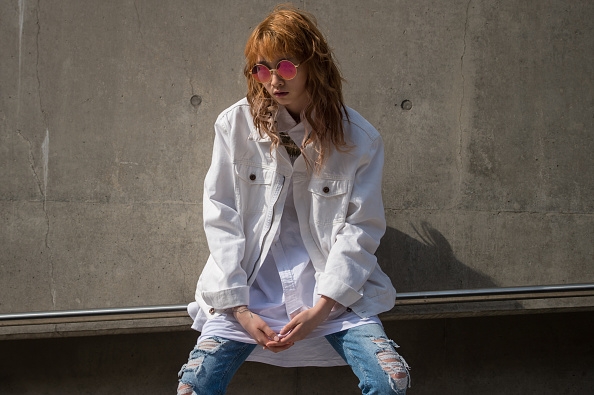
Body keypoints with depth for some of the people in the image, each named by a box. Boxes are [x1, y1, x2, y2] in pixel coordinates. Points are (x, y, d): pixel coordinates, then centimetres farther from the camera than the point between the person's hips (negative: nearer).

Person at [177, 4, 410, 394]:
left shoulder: (360, 139, -4)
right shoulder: (235, 125, -3)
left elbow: (360, 229, -4)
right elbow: (221, 220, -3)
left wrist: (320, 310, -14)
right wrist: (240, 310, -11)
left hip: (334, 288, 0)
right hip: (249, 286, 0)